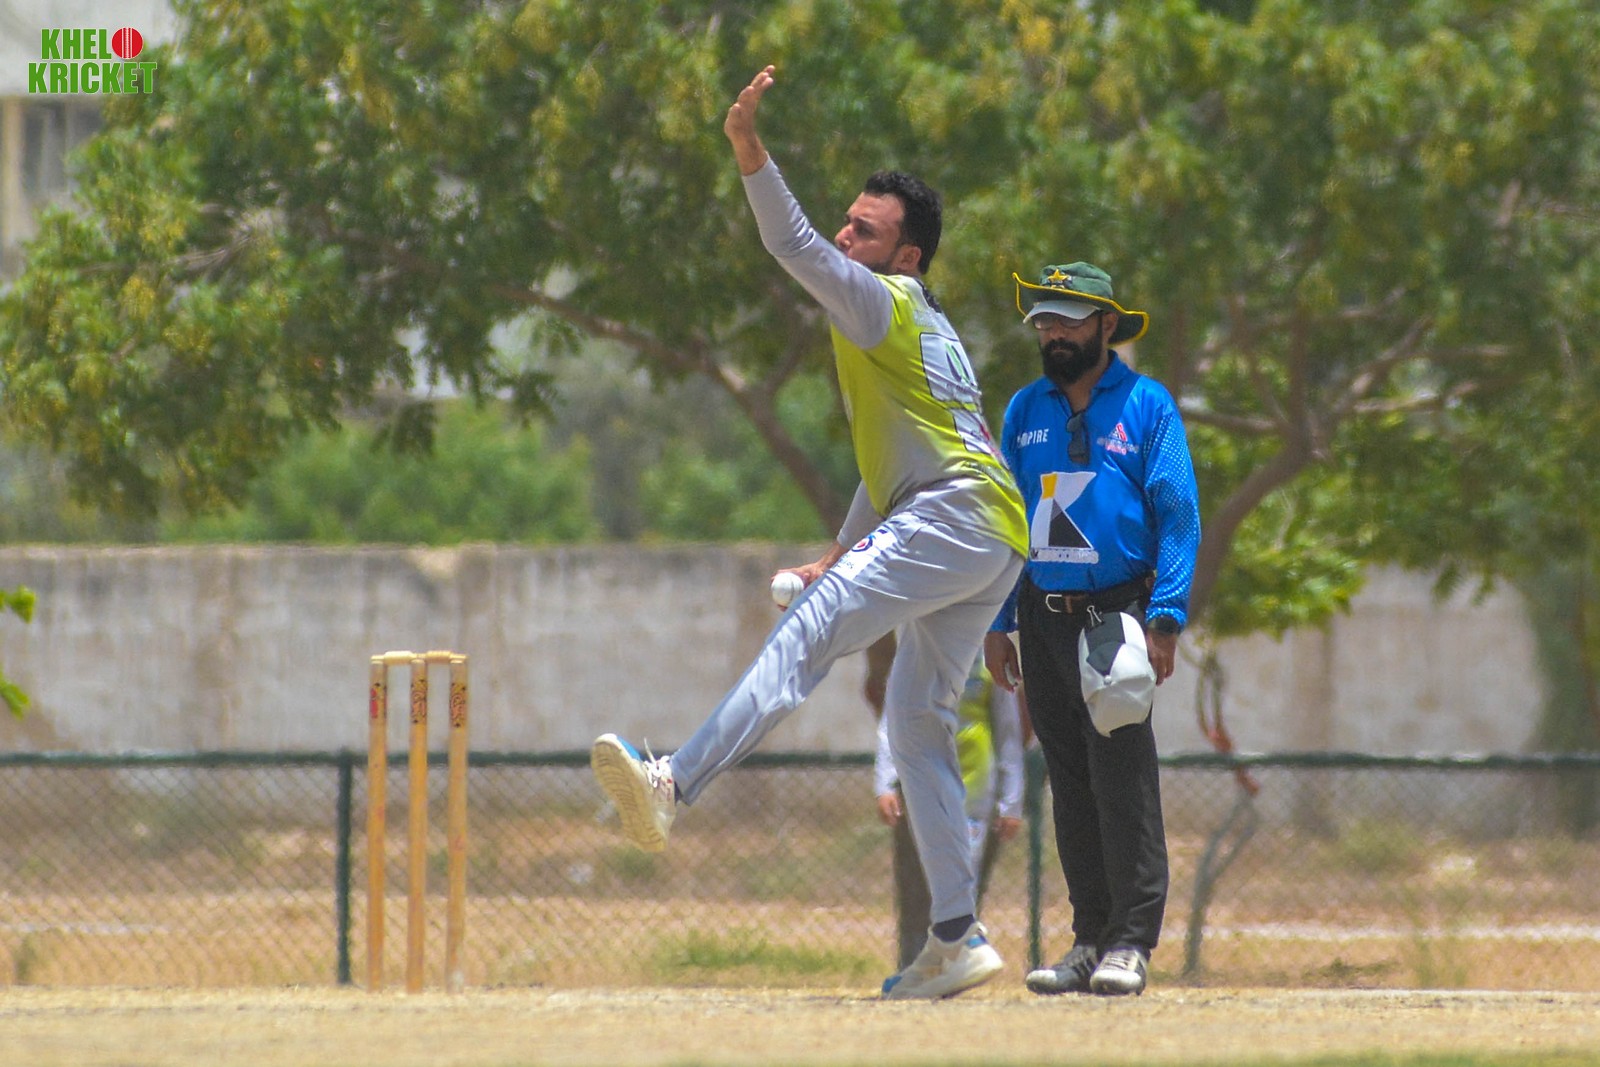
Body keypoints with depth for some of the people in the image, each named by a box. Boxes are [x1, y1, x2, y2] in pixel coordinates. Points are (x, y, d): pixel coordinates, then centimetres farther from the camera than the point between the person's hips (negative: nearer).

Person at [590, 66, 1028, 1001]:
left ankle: (674, 785, -39)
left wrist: (751, 152, -26)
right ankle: (959, 941, 9)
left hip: (955, 517, -10)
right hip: (993, 551, 10)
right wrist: (842, 555, 30)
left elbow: (798, 249, -18)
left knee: (808, 633, -23)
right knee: (918, 723, 12)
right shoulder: (916, 331, 28)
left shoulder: (886, 302, -2)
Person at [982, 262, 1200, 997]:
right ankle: (1089, 939, 11)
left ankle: (1131, 943, -10)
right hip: (1044, 618, 5)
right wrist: (997, 622, 9)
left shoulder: (1146, 406, 0)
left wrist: (1165, 620, -13)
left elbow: (1177, 516, -4)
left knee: (1121, 775, -11)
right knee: (1069, 782, 7)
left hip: (1117, 611, -5)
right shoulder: (1025, 411, 13)